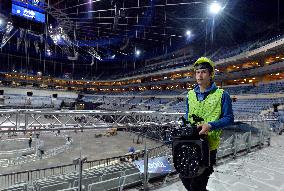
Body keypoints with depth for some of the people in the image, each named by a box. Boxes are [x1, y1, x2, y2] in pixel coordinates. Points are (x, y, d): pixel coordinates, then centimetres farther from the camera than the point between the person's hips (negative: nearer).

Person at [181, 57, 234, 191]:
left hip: (208, 145, -5)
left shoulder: (221, 95, -7)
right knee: (184, 177, 17)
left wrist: (210, 125, -23)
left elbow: (229, 118, -7)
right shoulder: (190, 94, 7)